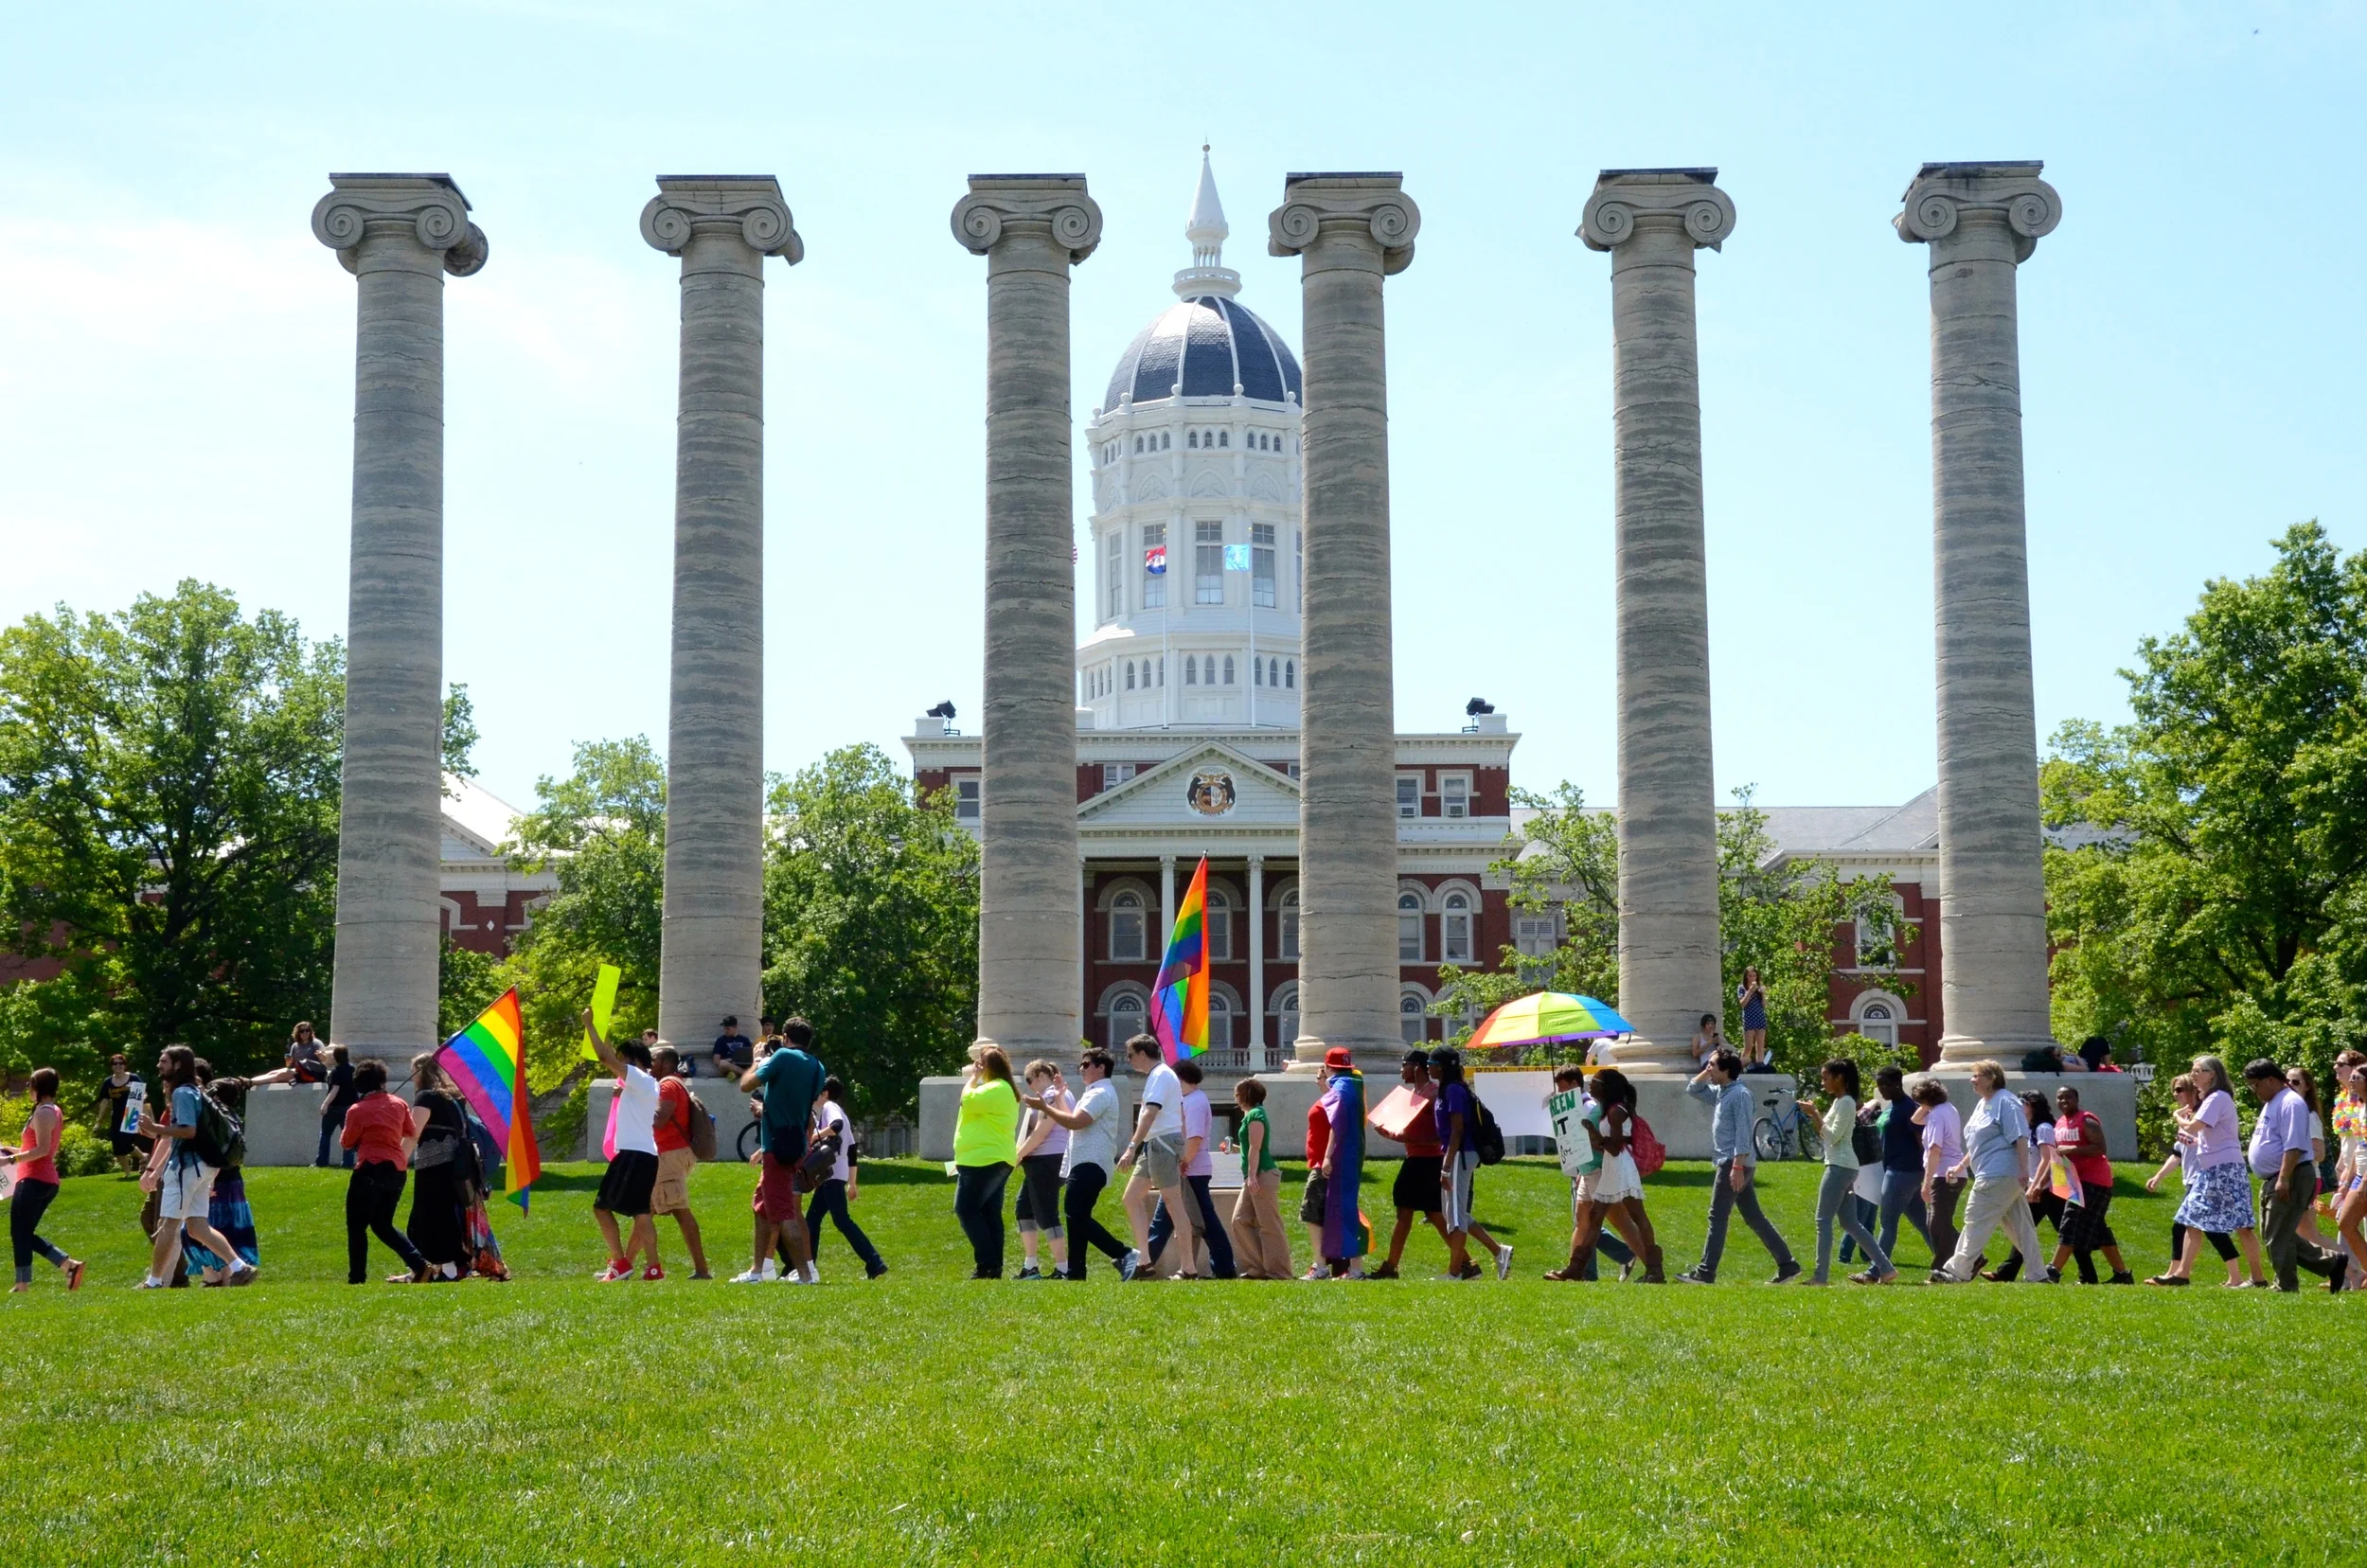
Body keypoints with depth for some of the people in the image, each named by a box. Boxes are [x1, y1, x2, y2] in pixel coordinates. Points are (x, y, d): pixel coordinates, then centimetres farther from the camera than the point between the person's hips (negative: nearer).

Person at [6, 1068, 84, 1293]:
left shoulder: (42, 1112, -12)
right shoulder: (55, 1111, 17)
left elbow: (42, 1150, -21)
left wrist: (11, 1159, -21)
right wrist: (14, 1150, 21)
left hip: (34, 1180, -10)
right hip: (48, 1181, 10)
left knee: (19, 1234, -3)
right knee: (26, 1234, 14)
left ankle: (23, 1284, -4)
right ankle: (69, 1264, 4)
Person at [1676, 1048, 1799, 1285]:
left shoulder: (1739, 1094, -14)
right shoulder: (1721, 1092, 14)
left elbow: (1743, 1134, -19)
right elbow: (1692, 1089, 25)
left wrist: (1737, 1166, -24)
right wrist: (1706, 1072, 10)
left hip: (1735, 1163, -10)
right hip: (1728, 1162, 10)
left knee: (1717, 1217, -6)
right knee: (1754, 1217, 10)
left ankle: (1705, 1273, -3)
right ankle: (1786, 1263, 12)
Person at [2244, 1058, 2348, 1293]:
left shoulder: (2290, 1104, -14)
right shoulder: (2270, 1104, 18)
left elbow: (2293, 1146, -23)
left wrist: (2283, 1180, -28)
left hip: (2290, 1180, -11)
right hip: (2273, 1181, 11)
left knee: (2277, 1239, -8)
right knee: (2275, 1237, 13)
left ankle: (2286, 1289, 1)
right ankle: (2332, 1263, 17)